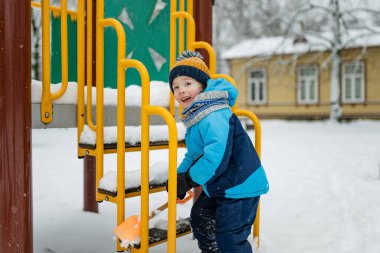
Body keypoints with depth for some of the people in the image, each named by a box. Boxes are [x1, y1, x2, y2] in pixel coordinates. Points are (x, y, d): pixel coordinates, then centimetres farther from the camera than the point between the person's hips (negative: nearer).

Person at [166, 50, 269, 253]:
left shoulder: (213, 116, -26)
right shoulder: (195, 117, 10)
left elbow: (217, 153, -35)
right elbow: (193, 154, 20)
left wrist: (190, 179, -23)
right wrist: (179, 175, 6)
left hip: (240, 185, -11)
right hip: (218, 186, 11)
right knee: (199, 217, 25)